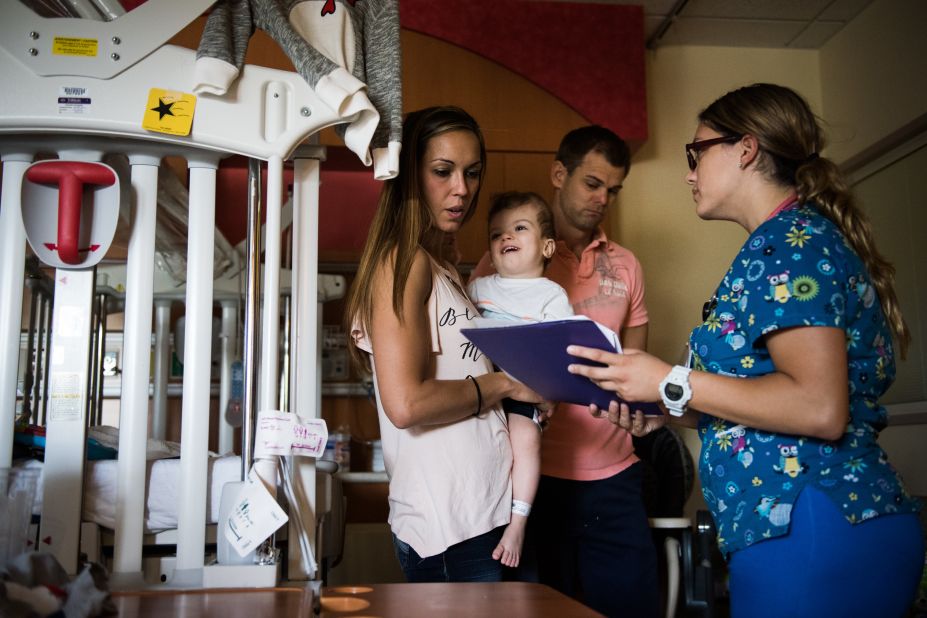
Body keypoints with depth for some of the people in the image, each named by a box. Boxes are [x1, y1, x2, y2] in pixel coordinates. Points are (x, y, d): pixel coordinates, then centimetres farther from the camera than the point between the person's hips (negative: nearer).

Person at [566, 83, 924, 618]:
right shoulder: (798, 236, 19)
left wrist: (672, 383, -15)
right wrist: (663, 410, 13)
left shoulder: (790, 240, -11)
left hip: (811, 532, -10)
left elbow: (819, 407, -23)